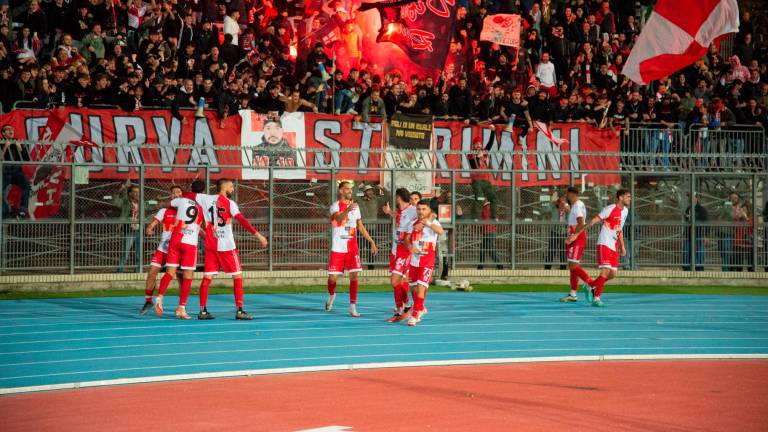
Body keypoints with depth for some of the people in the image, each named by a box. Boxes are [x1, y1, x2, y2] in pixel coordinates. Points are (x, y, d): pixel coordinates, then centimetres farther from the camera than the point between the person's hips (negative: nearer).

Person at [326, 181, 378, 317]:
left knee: (354, 276, -8)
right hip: (338, 249, -3)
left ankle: (353, 307, -3)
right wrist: (347, 210, -50)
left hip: (352, 249, 3)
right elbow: (338, 219, -29)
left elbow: (360, 226, 19)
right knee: (333, 278, -1)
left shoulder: (355, 206, 10)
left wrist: (372, 242, 14)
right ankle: (331, 295, 31)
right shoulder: (335, 206, -7)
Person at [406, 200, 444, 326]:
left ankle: (415, 315, -8)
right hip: (414, 259, 5)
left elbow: (440, 231, -28)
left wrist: (427, 223, -35)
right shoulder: (414, 223, 8)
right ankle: (421, 309, 35)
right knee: (413, 287, 13)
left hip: (427, 260, -5)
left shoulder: (433, 222, -8)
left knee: (421, 286, -13)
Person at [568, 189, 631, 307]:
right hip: (604, 244, -8)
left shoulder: (625, 211, 11)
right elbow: (593, 222, -15)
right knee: (606, 271, -15)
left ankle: (590, 286, 24)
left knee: (613, 274, 5)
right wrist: (576, 234, -16)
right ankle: (596, 298, -8)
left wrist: (622, 246, 18)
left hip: (614, 246, 8)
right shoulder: (610, 209, -13)